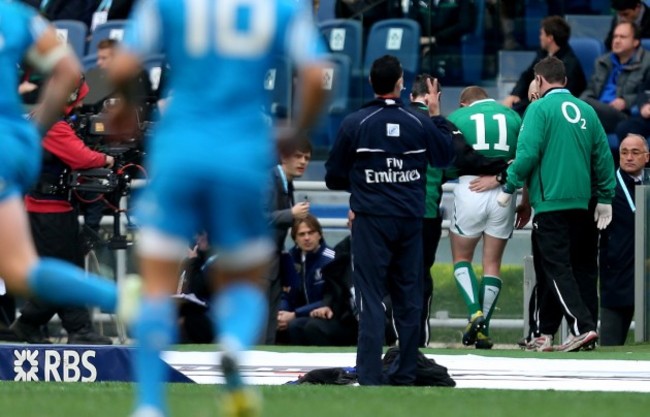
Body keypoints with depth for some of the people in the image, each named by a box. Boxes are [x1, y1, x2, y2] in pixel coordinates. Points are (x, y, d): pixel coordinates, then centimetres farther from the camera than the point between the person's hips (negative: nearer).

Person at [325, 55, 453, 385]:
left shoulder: (354, 124, -6)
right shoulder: (419, 123, -1)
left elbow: (334, 177, 1)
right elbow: (445, 156, 17)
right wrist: (436, 115, 27)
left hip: (371, 221, -2)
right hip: (410, 221, 2)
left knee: (370, 297, -3)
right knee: (408, 296, 11)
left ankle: (370, 374, -10)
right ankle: (406, 371, 14)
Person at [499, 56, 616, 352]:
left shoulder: (540, 109, -7)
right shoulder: (586, 111, 10)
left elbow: (527, 153, -15)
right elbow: (603, 156, 11)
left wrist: (509, 188, -3)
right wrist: (605, 198, 18)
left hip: (550, 203, -6)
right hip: (579, 203, 6)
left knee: (557, 269, -7)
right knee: (549, 268, 14)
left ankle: (583, 327, -21)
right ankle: (545, 334, 16)